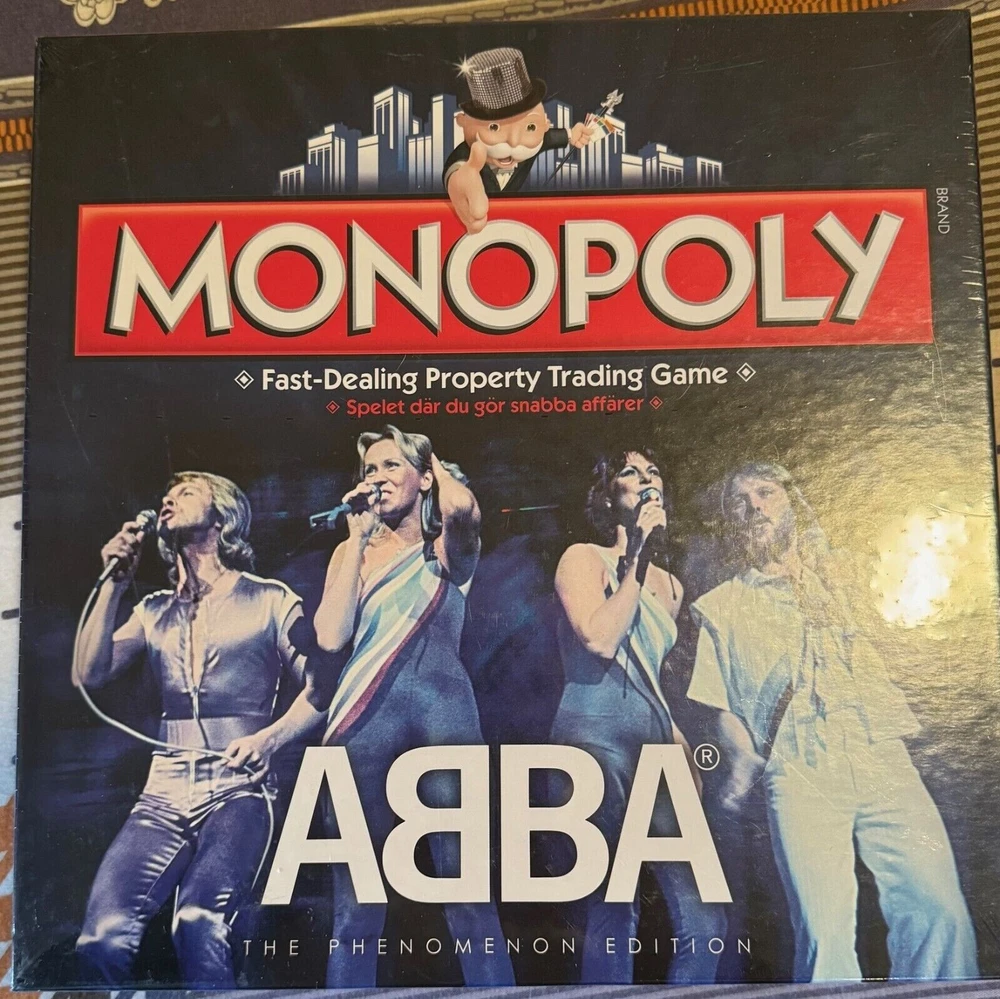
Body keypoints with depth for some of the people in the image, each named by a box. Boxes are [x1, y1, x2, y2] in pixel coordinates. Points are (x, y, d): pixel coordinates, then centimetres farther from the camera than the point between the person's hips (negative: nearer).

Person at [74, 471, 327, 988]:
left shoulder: (270, 600, 5)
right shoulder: (154, 610, 18)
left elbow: (318, 687, 4)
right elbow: (89, 674, 7)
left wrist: (270, 736, -14)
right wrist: (114, 583, 3)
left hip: (237, 790, -3)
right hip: (164, 793, 4)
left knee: (198, 923, -30)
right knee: (102, 937, -19)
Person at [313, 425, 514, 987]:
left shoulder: (448, 550, 10)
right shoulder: (353, 551, 16)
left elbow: (462, 509, -16)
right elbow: (331, 637, -1)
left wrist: (440, 467, 6)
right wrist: (359, 536, 2)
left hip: (443, 712, -2)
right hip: (366, 718, 2)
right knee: (355, 902, 3)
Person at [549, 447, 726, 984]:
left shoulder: (669, 586, 19)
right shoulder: (584, 559, 0)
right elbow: (600, 639, -18)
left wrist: (684, 750, 14)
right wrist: (637, 559, -11)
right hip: (596, 743, -6)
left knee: (705, 920, 2)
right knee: (613, 913, -5)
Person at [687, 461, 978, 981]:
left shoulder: (837, 578, 19)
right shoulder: (721, 606, 13)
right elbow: (723, 706, 10)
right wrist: (744, 758, -5)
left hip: (883, 762, 2)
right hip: (800, 777, -2)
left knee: (939, 910, -9)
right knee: (825, 931, -11)